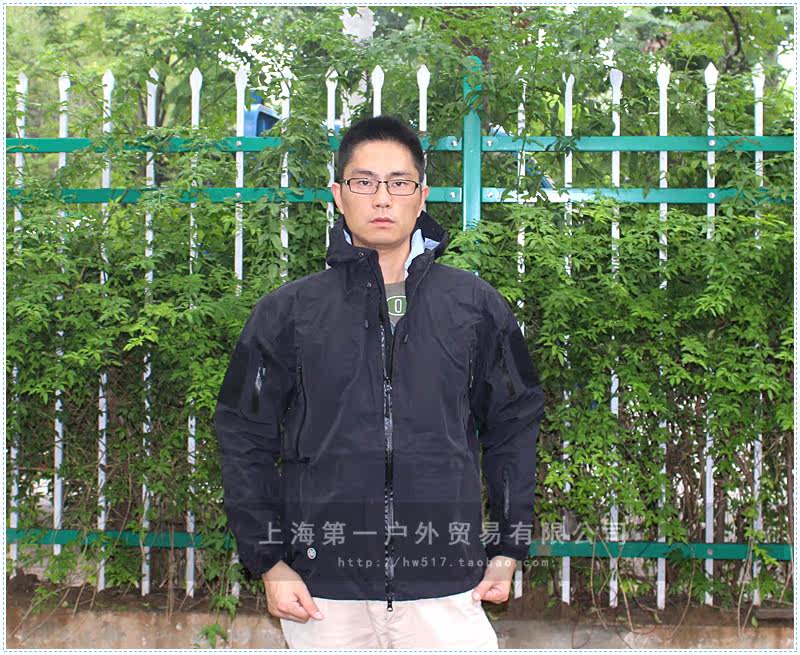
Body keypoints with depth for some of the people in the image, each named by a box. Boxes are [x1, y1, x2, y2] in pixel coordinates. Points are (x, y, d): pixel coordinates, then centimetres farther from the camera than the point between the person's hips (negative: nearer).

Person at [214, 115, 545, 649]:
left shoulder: (477, 305, 6)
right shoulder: (287, 312, 3)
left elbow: (513, 425, 12)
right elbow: (245, 440, 7)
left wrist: (509, 550, 10)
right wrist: (268, 563, 1)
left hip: (446, 589, 0)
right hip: (323, 591, 0)